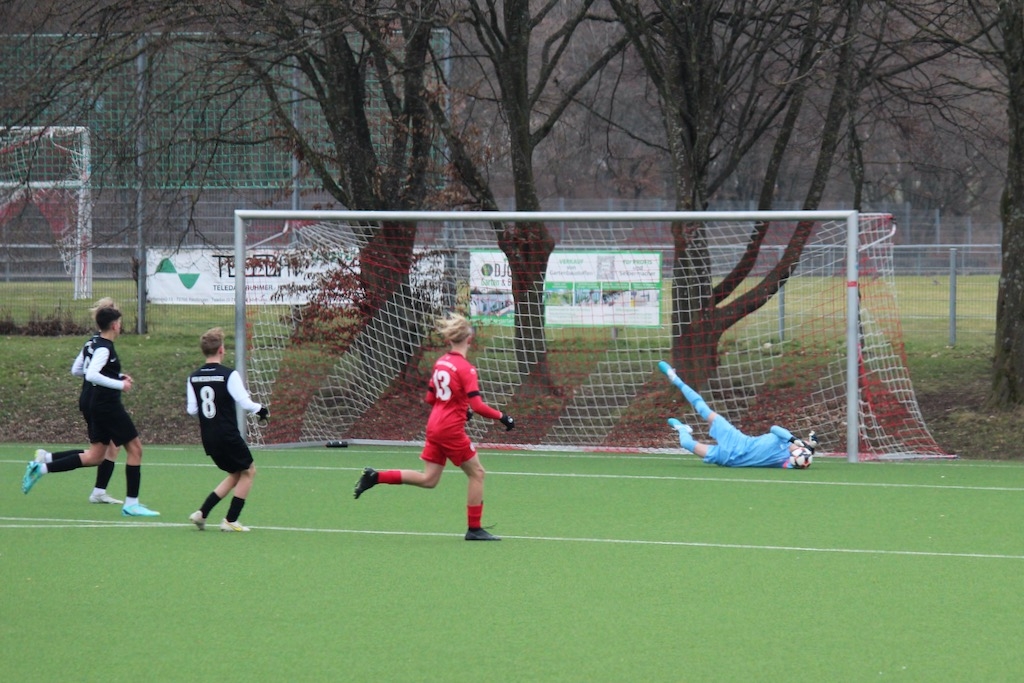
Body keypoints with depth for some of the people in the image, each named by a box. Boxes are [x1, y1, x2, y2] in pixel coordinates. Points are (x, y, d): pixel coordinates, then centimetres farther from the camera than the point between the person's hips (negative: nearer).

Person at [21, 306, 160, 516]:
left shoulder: (100, 345, 13)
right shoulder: (104, 348, -17)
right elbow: (92, 375, -29)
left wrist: (119, 377, 18)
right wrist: (120, 384, -25)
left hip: (99, 405, 10)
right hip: (108, 404, -10)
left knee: (94, 457, 11)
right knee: (135, 448, -3)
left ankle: (41, 468, 6)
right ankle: (131, 504, 0)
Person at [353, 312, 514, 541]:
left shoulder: (440, 363, 7)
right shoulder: (466, 369, -16)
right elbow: (477, 405, -21)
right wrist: (501, 417, -11)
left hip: (434, 426, 7)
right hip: (452, 430, -7)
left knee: (428, 479, 14)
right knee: (477, 473, 6)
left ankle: (375, 477, 7)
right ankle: (474, 528, 9)